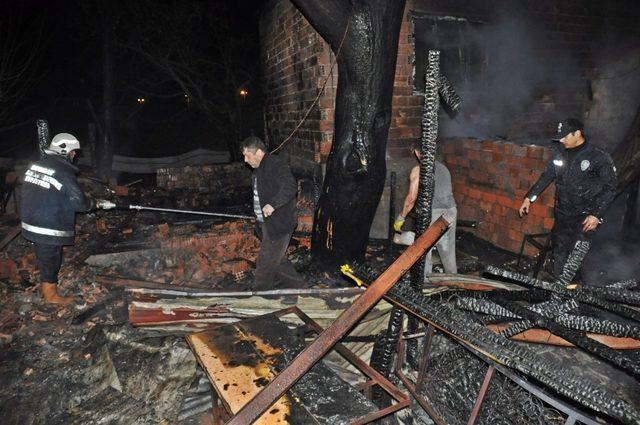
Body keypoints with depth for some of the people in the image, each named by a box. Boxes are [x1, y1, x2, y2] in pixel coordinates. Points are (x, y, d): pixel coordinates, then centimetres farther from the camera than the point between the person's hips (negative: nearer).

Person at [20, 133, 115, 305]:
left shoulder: (35, 165, 4)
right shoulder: (64, 173, -20)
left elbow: (29, 192, 13)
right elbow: (79, 203, -18)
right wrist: (100, 204, -2)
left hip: (31, 224, 8)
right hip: (50, 230, -8)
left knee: (43, 257, 23)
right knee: (51, 261, 8)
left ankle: (45, 285, 41)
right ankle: (51, 295, 23)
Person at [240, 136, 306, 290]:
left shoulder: (276, 164, -15)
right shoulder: (258, 170, 16)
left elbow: (290, 186, -29)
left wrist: (273, 205, -36)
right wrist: (258, 221, 17)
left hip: (278, 224, -10)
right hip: (266, 224, 10)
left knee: (265, 264, -2)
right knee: (279, 261, 16)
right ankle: (299, 287, 27)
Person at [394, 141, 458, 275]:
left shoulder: (418, 169, -3)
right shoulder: (443, 167, 17)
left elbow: (411, 198, -6)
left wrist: (400, 218, 4)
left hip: (433, 213, -6)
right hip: (451, 211, 7)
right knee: (448, 251, 19)